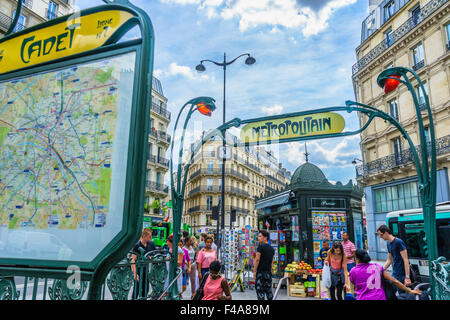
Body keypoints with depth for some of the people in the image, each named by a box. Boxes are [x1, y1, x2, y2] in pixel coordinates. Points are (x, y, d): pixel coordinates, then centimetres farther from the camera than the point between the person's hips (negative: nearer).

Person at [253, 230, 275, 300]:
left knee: (260, 291, -3)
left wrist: (254, 271, -7)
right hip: (269, 272, 7)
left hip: (261, 272, -7)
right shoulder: (272, 248, 12)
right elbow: (272, 261, 15)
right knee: (269, 291, 13)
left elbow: (257, 259, -12)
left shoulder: (261, 247, -10)